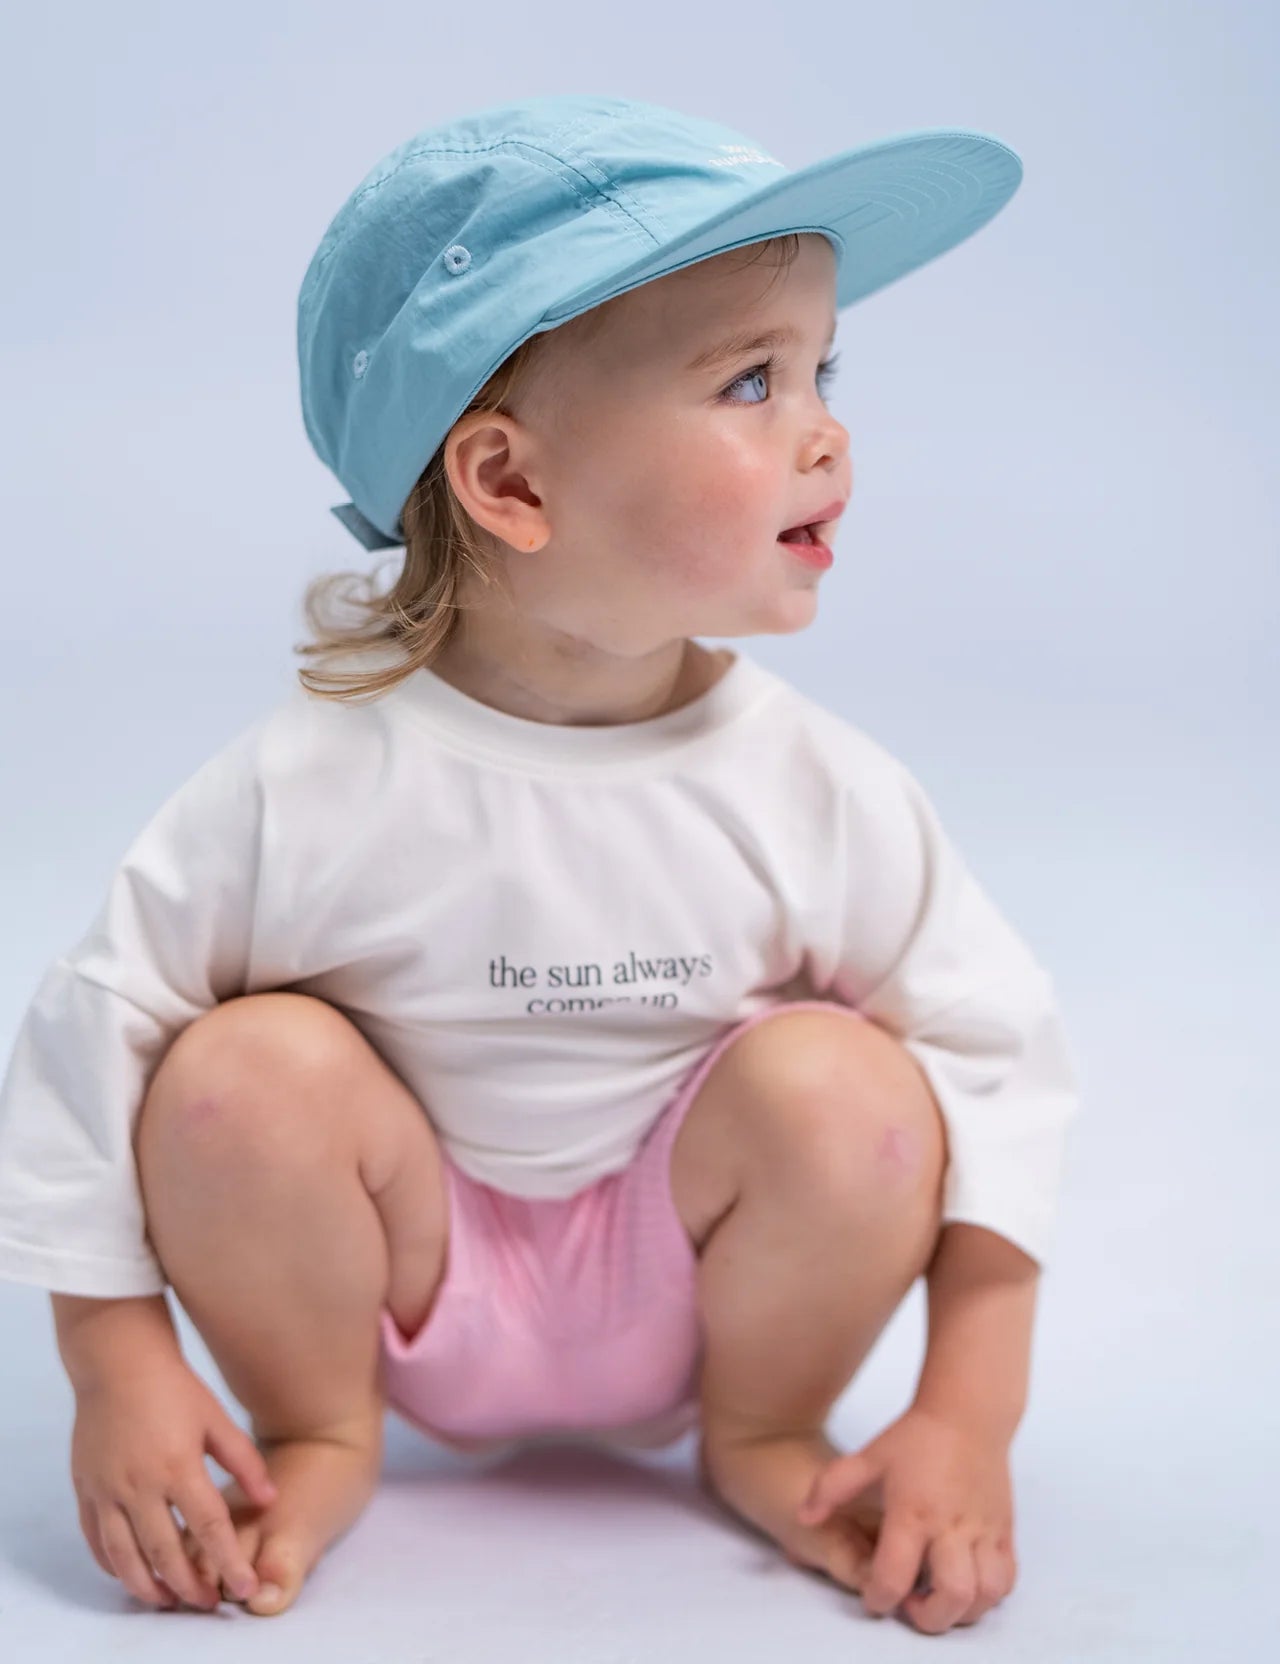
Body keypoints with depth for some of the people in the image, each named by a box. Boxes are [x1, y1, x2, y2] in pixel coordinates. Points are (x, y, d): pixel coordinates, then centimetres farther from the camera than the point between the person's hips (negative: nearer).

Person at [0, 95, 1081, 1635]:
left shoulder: (815, 790, -17)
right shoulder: (313, 791, -21)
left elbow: (997, 1056, -10)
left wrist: (970, 1416, -16)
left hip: (688, 1276, 1)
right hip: (403, 1276, -1)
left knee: (845, 1087, -25)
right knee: (246, 1070, -26)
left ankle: (763, 1433, 3)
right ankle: (315, 1437, 0)